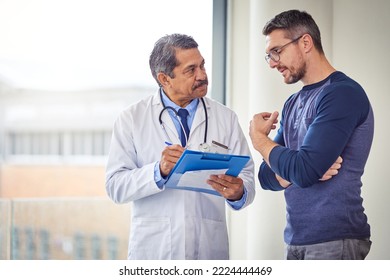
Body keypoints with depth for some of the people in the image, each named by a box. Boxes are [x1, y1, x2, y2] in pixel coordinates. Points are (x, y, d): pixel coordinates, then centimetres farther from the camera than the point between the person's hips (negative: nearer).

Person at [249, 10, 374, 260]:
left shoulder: (342, 93, -13)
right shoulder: (292, 104, 12)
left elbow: (302, 172, -21)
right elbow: (267, 176, 9)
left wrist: (259, 138, -4)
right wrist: (311, 169, -11)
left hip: (334, 240, -7)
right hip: (296, 240, 7)